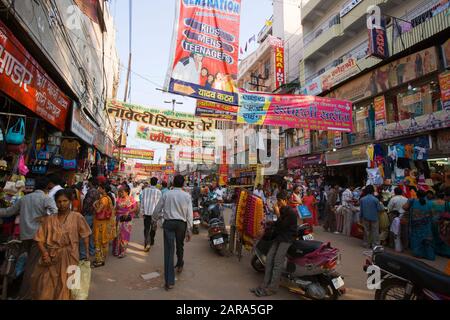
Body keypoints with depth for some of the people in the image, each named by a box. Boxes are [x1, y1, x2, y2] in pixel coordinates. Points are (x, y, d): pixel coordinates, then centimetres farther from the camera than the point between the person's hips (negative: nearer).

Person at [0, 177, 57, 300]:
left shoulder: (24, 198, 12)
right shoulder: (47, 198, -7)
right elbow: (54, 211, -26)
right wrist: (42, 218, -12)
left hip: (25, 235, 7)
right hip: (37, 235, -6)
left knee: (30, 263, 23)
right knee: (31, 265, 1)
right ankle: (24, 295, 8)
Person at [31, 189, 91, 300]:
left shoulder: (77, 217, -5)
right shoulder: (49, 219, 1)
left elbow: (85, 236, 1)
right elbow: (40, 239, 2)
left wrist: (86, 252, -4)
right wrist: (45, 253, -13)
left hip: (69, 258, -2)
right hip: (51, 258, 2)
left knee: (65, 288, 8)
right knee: (46, 290, 11)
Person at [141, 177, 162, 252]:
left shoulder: (145, 190, 0)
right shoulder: (158, 192, -9)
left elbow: (142, 202, 3)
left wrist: (142, 212, 10)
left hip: (146, 212, 2)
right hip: (154, 213, -1)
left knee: (146, 228, 6)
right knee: (153, 228, 16)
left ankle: (147, 244, -4)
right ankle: (151, 242, 28)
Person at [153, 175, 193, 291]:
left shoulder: (166, 194, -1)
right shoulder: (187, 196, -3)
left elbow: (156, 211, 5)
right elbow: (190, 214, -6)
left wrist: (158, 217, 28)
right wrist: (189, 230, -1)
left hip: (168, 223, 0)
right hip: (181, 223, 1)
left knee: (168, 250, 3)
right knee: (180, 246, 24)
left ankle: (169, 281, 5)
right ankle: (179, 265, 50)